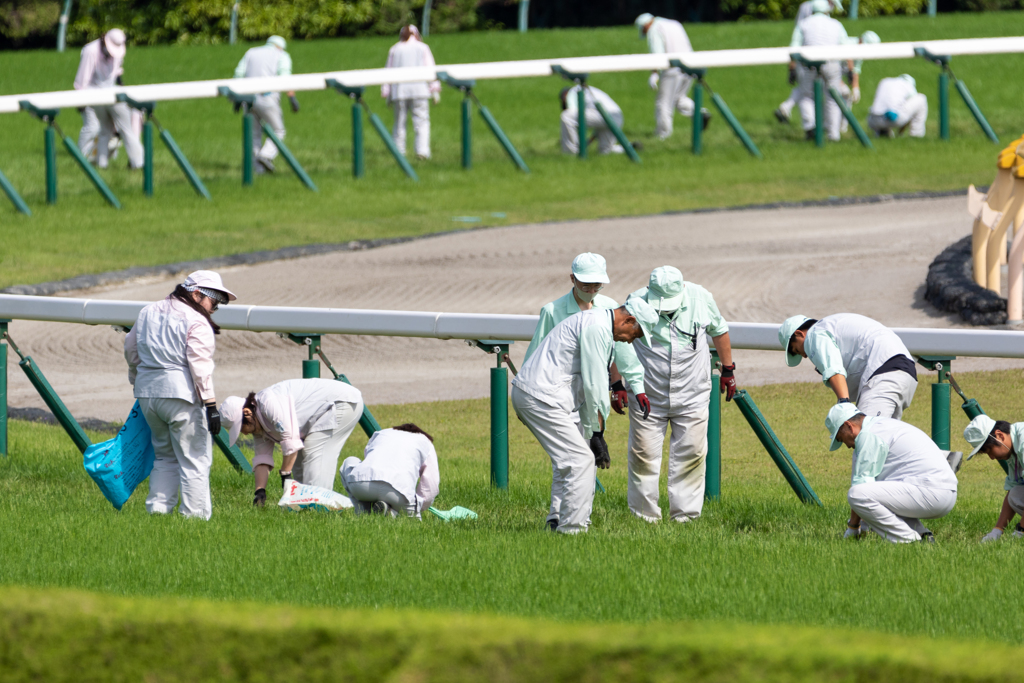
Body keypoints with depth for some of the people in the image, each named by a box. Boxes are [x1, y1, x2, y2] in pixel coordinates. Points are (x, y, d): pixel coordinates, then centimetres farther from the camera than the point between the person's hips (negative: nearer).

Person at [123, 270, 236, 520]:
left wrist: (137, 380, 37)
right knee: (195, 459, -1)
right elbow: (200, 367, -16)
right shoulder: (197, 323, -9)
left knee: (165, 455, 19)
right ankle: (195, 513, -4)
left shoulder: (148, 312, 14)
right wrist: (211, 405, -16)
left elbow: (131, 349, 23)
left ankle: (157, 508, 13)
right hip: (180, 395, -7)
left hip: (147, 393, 7)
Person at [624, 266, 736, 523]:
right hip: (648, 396, -1)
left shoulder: (701, 299, -6)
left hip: (691, 397, 1)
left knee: (691, 454, -2)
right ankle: (645, 516, 9)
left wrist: (728, 370, 16)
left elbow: (719, 331, 13)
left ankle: (684, 515, 6)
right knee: (644, 456, -2)